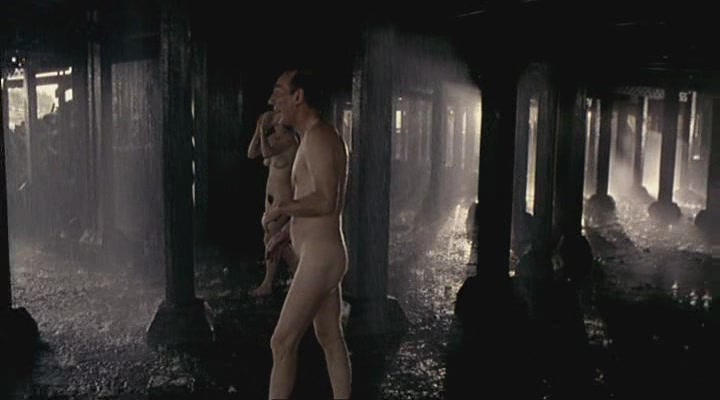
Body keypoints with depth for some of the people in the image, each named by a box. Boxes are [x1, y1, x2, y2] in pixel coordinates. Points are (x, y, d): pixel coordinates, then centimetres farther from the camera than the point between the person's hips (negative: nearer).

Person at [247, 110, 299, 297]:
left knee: (271, 239, -4)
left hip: (283, 198, -9)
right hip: (271, 196, 9)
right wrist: (258, 130, -2)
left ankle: (267, 284, 8)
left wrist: (264, 130, -19)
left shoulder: (288, 138, -17)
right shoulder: (273, 139, 8)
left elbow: (267, 153, -29)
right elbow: (251, 153, 7)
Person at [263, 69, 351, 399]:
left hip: (319, 258, -10)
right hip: (322, 255, 10)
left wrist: (281, 208, -15)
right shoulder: (316, 138, 16)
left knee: (282, 342, -2)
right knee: (330, 339, 16)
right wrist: (286, 232, 18)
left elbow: (325, 201, -29)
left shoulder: (318, 137, -17)